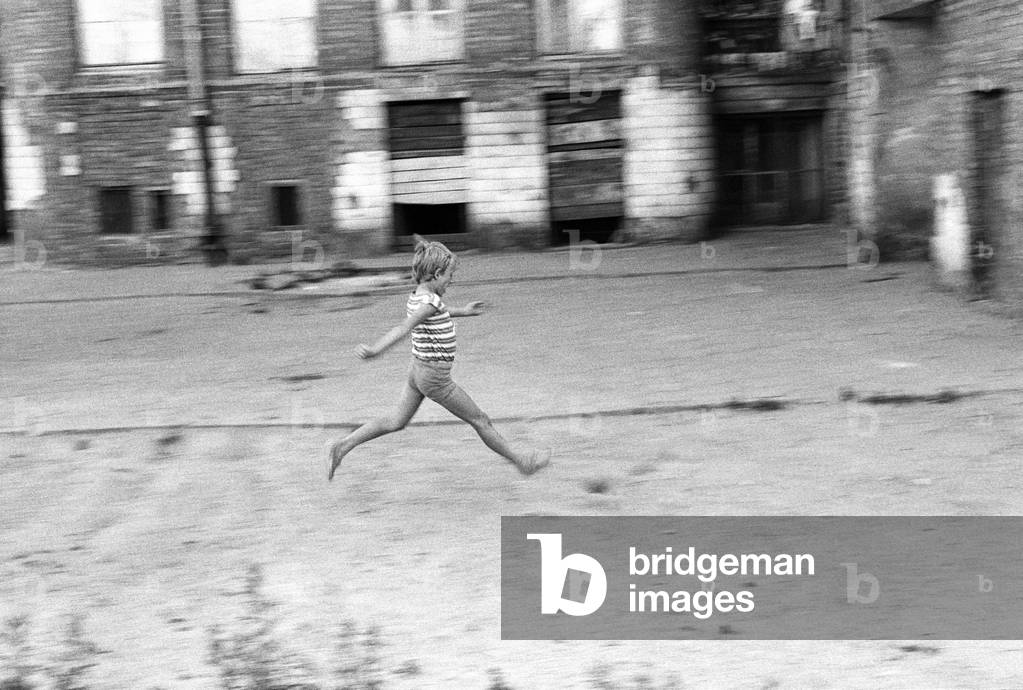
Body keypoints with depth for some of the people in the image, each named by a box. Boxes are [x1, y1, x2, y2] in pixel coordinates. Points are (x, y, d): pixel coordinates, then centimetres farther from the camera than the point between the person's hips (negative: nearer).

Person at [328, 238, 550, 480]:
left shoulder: (415, 297, 4)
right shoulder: (430, 301, -24)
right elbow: (404, 328, -38)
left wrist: (460, 311, 35)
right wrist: (376, 350, -50)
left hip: (418, 370, 9)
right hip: (435, 378, -9)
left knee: (396, 421, 16)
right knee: (480, 420, 6)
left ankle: (343, 445, 8)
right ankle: (520, 461, 19)